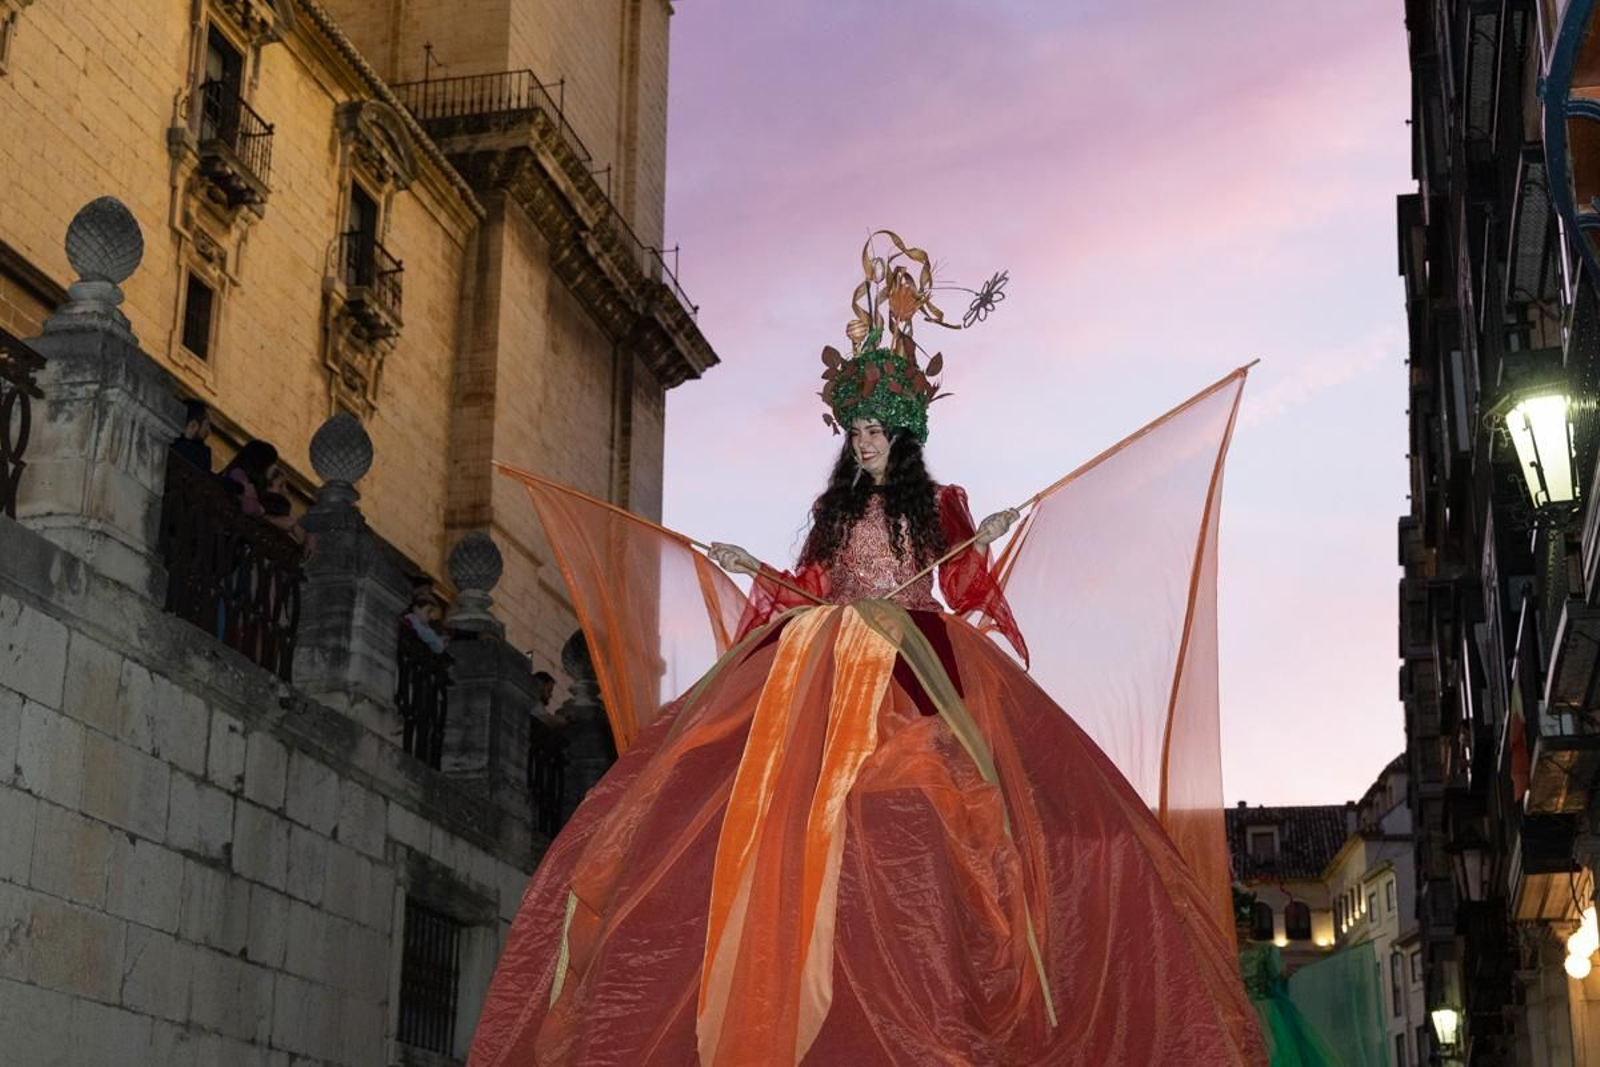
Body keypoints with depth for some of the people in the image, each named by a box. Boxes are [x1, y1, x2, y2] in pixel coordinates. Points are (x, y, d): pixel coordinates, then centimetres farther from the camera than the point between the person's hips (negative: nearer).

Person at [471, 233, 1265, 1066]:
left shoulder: (937, 505, 10)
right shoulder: (836, 509, 17)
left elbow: (961, 592, 3)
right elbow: (811, 589, 16)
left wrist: (983, 547, -14)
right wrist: (751, 570, 10)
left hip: (917, 672, -2)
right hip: (832, 669, 3)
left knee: (916, 819, -18)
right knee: (810, 803, -13)